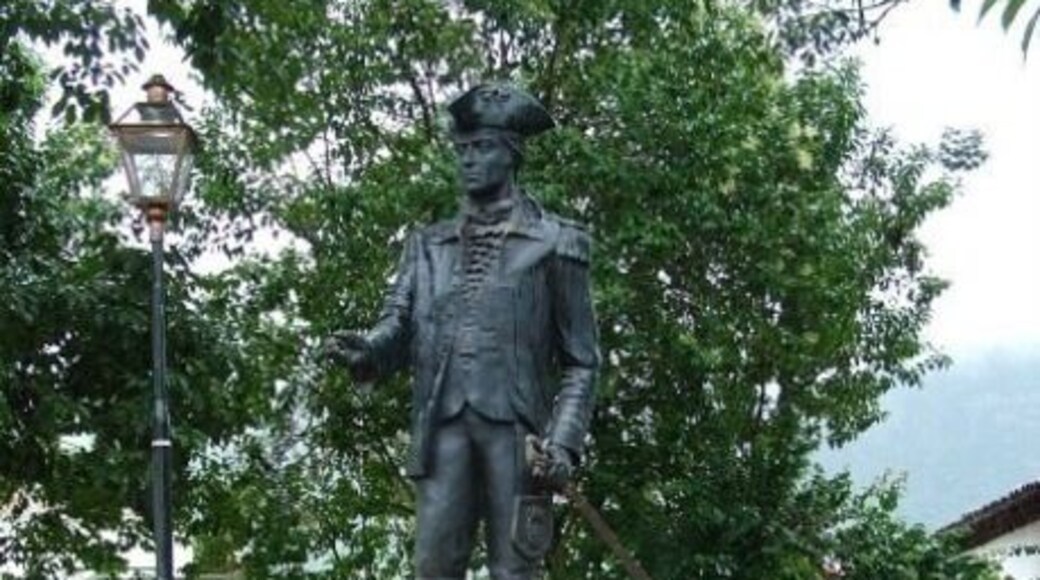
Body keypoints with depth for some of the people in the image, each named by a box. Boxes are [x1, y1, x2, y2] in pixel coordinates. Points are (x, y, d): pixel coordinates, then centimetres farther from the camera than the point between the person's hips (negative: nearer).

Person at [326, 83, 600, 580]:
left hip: (515, 428, -3)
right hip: (443, 427, 3)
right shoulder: (428, 245, 20)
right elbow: (397, 326, 8)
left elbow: (581, 361, 6)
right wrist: (367, 351, -16)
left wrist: (563, 441, -8)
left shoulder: (554, 244, 8)